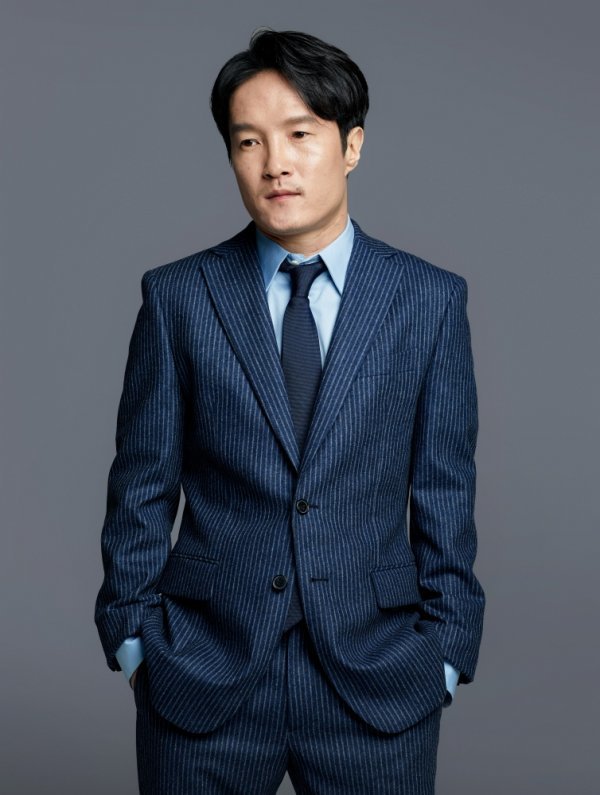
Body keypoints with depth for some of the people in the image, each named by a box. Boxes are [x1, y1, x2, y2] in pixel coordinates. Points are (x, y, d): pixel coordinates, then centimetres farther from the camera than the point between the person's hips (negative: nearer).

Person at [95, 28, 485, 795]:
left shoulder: (431, 299, 0)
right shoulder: (177, 297, 0)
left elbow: (445, 492, 2)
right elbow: (142, 486, 3)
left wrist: (445, 650, 0)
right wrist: (131, 636, 2)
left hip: (377, 679, 0)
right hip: (204, 672, 0)